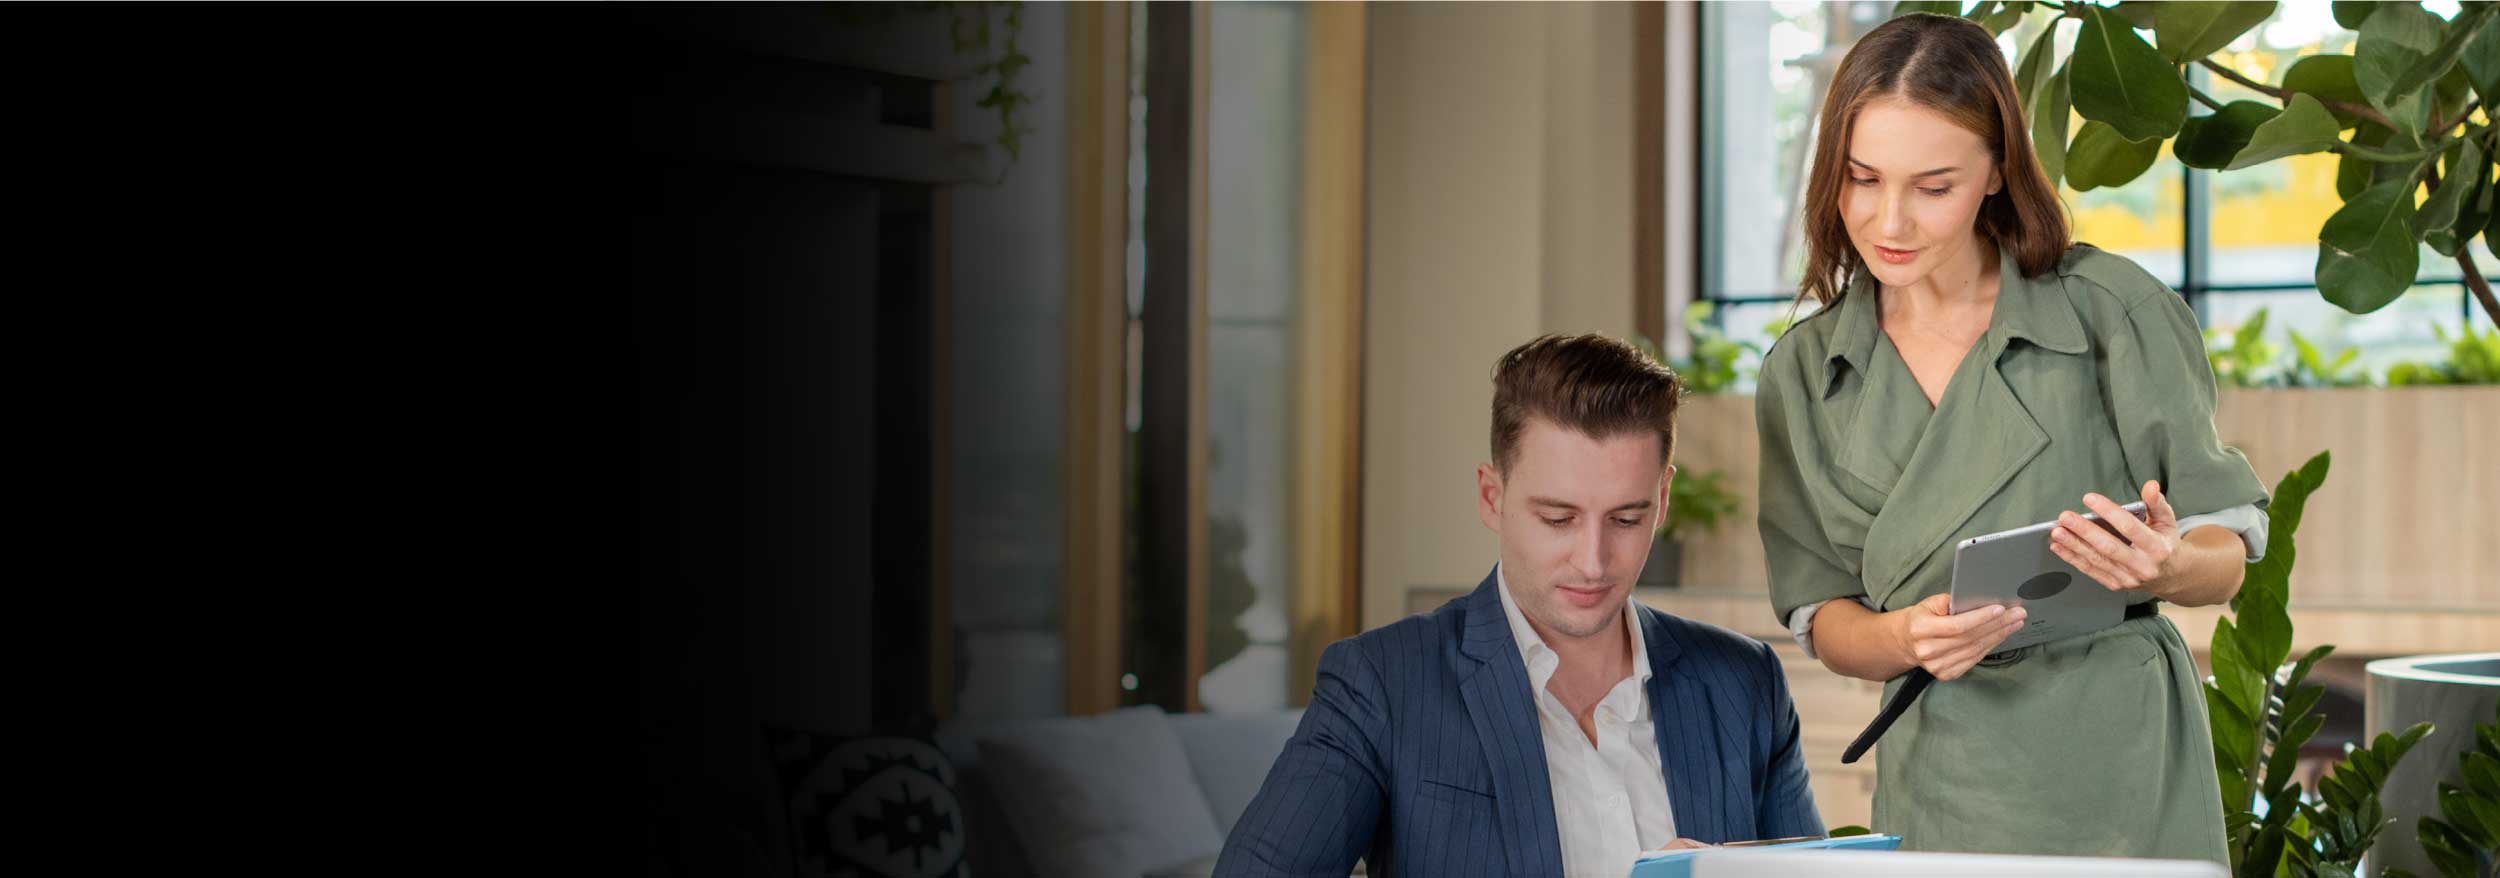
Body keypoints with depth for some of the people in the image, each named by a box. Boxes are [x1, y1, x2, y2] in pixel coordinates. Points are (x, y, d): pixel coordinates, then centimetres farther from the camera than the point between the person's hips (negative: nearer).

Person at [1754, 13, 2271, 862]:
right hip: (1940, 784, 2)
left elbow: (2226, 558, 1)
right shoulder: (1802, 375, 6)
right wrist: (1905, 637, -15)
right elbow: (1822, 618, 7)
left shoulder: (2110, 308, -4)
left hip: (2124, 770, -2)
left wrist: (2165, 565, -21)